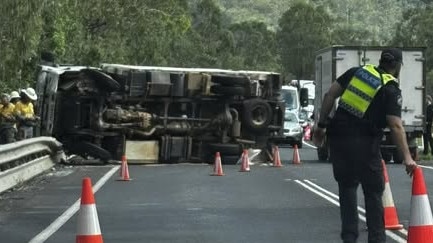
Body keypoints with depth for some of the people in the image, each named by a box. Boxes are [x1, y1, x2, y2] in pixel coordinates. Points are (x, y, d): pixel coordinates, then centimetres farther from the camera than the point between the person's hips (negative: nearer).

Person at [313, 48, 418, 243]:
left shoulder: (357, 72, 11)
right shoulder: (391, 90, -3)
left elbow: (330, 95, 6)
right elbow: (396, 127, -13)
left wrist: (321, 124, 11)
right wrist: (407, 157, -14)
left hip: (338, 137, 5)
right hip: (363, 144, -4)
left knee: (347, 188, 15)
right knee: (373, 192, 8)